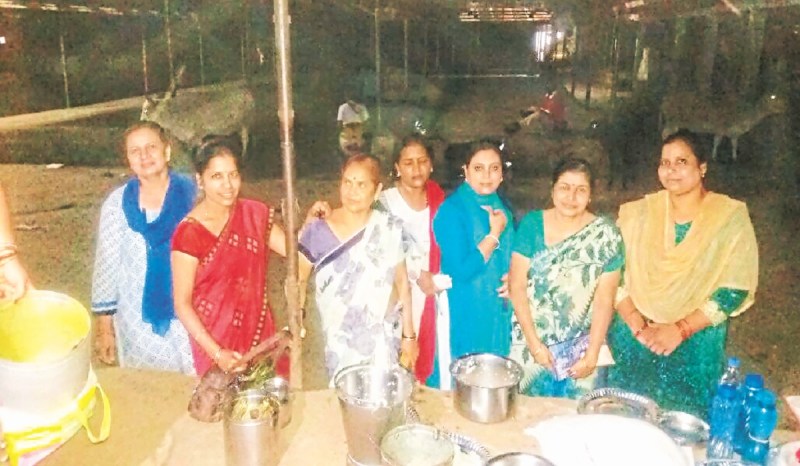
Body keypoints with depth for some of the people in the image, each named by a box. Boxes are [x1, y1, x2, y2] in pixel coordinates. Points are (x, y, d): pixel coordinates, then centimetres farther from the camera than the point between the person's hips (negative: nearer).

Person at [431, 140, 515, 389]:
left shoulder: (503, 208, 7)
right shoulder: (452, 210, -15)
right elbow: (461, 270, -22)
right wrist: (494, 234, -17)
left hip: (498, 315, 7)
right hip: (463, 316, -6)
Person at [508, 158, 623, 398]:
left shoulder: (606, 235, -7)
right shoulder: (532, 224, -6)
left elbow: (604, 299, -7)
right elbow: (517, 286, -8)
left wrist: (592, 355, -10)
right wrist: (534, 343, -12)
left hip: (580, 347, 0)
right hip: (530, 341, 1)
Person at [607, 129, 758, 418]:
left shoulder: (731, 218, -5)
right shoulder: (638, 213, 1)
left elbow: (735, 290, -10)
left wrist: (681, 329, -17)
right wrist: (636, 323, -15)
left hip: (696, 347, -1)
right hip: (633, 341, 2)